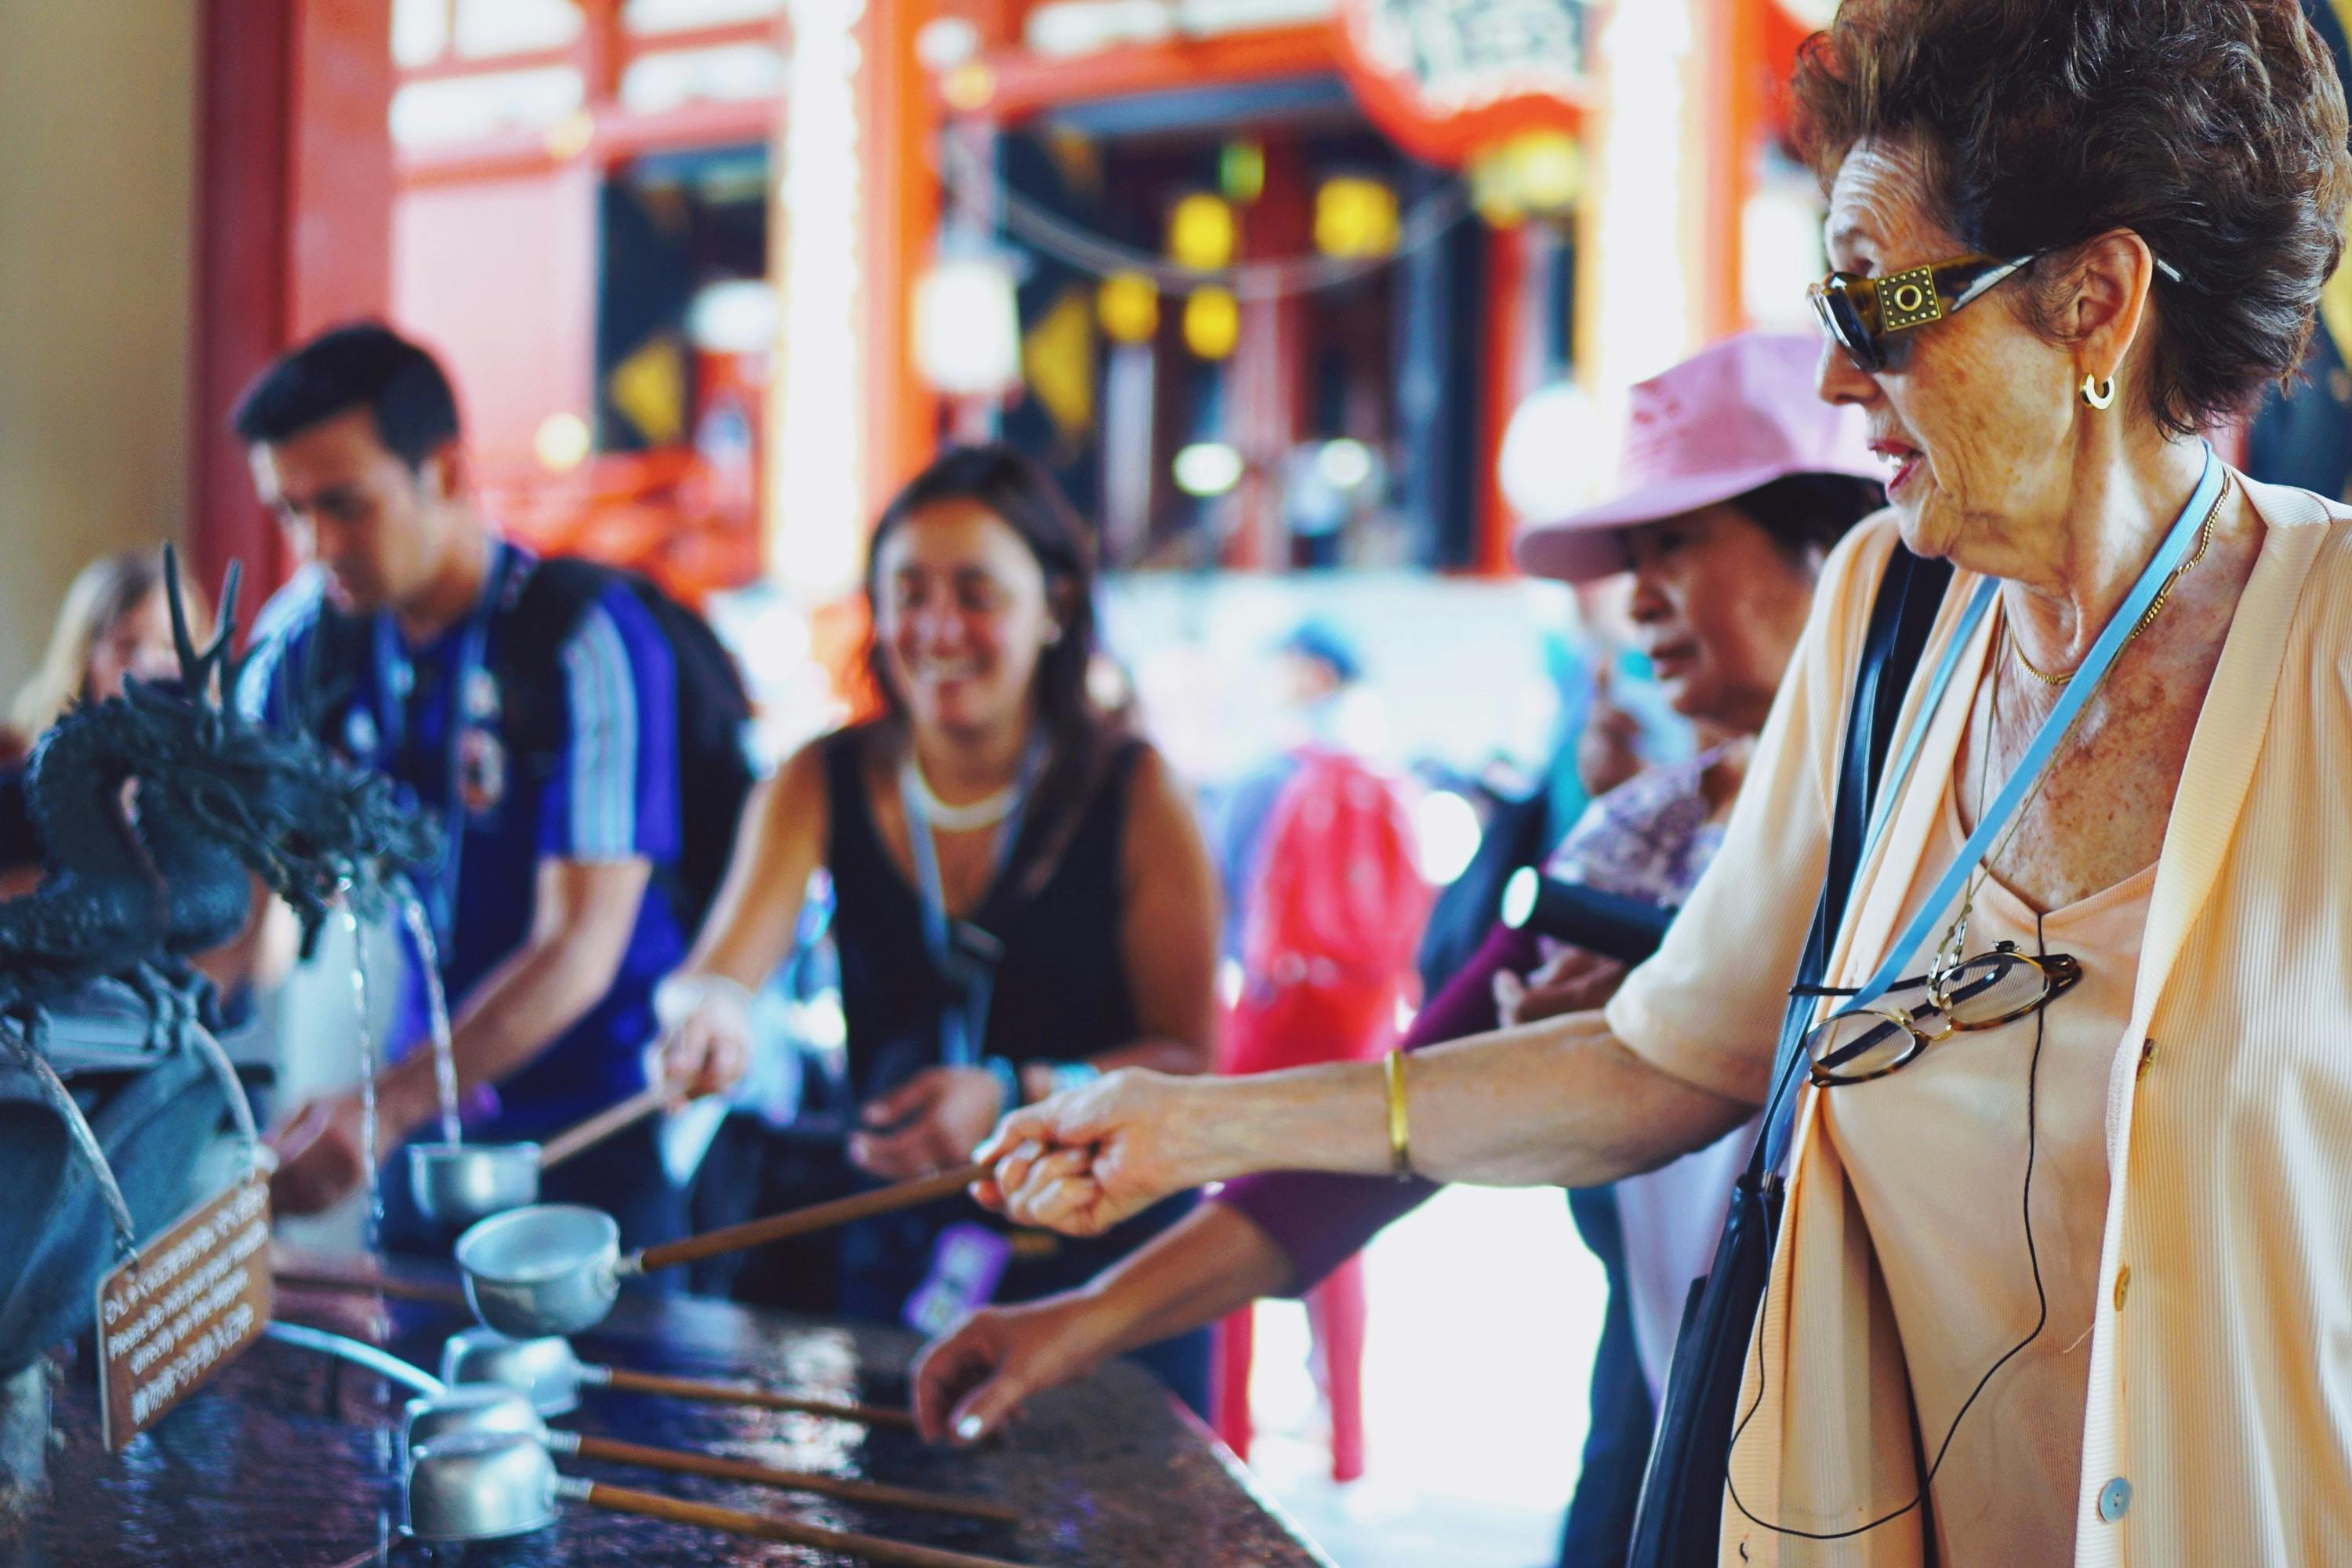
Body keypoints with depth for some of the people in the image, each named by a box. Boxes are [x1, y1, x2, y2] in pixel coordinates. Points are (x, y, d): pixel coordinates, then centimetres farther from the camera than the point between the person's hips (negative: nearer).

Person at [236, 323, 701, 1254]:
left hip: (610, 1133, -5)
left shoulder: (585, 642, -19)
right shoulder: (304, 635, -2)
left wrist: (385, 1107, -36)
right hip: (429, 1119, 5)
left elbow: (579, 950, -25)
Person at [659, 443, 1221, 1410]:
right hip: (898, 1255, 3)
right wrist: (710, 1011, -37)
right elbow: (725, 962, -13)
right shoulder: (823, 786, 0)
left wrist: (1013, 1095, -23)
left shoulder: (1135, 794, -7)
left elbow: (1190, 1060, -8)